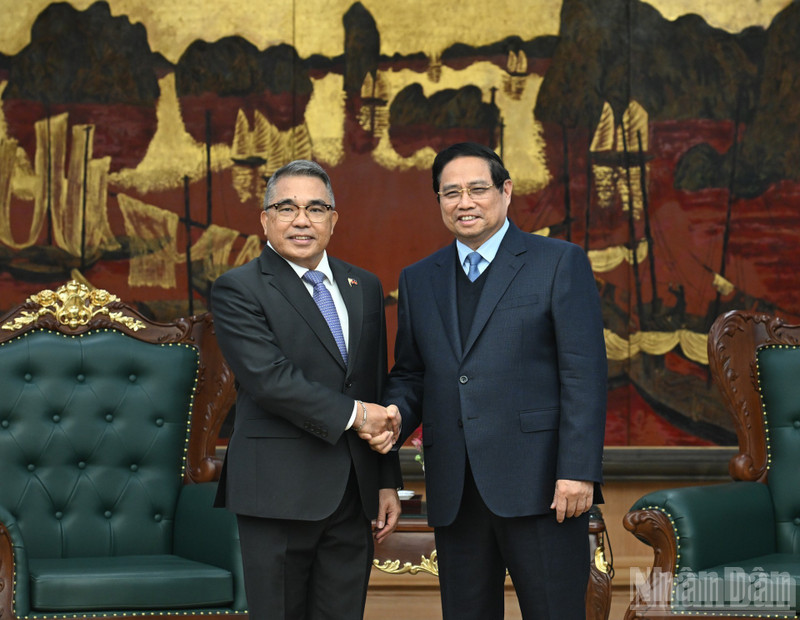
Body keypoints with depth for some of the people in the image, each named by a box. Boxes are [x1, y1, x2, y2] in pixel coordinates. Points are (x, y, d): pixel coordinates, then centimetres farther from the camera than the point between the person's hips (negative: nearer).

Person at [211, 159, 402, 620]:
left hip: (352, 494, 5)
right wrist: (352, 414, -16)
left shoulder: (365, 287, 15)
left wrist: (388, 481, 13)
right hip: (279, 493, -5)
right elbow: (269, 378, -17)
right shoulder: (238, 290, -4)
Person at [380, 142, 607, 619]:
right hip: (455, 491, 5)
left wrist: (578, 471, -13)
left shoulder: (560, 263, 2)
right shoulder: (419, 279, 16)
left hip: (538, 484, -4)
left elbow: (584, 374, -5)